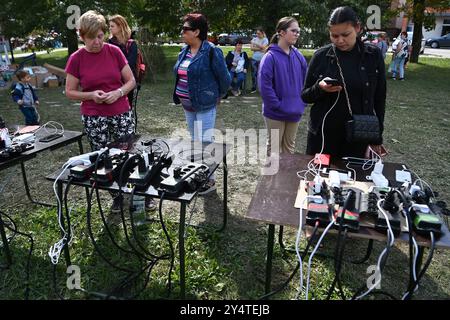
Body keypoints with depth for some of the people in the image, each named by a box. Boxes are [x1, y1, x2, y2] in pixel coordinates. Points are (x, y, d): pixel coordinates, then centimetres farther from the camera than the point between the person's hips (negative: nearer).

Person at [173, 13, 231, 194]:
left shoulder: (211, 52, -15)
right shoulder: (184, 51, 8)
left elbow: (224, 78, -9)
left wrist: (217, 97, 3)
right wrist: (180, 95, 17)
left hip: (204, 106, -8)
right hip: (188, 105, 8)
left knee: (204, 143, -2)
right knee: (195, 142, 17)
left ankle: (209, 181, 13)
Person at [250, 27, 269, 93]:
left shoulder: (265, 39, 2)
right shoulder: (254, 39, 10)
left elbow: (263, 47, -15)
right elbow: (251, 48, -1)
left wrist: (255, 44, -16)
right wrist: (260, 49, -10)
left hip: (262, 59, -3)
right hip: (254, 59, 3)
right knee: (254, 74, 6)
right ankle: (253, 88, 15)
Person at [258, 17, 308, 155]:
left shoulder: (298, 56, 4)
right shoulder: (271, 56, -14)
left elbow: (305, 80, 11)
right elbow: (264, 84, -19)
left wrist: (302, 102, 2)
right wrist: (277, 105, -18)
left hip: (294, 112, 6)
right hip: (276, 113, -5)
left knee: (290, 146, 19)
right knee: (274, 147, 10)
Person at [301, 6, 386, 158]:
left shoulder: (373, 55, -2)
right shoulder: (320, 56, -4)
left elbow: (379, 99, 5)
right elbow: (305, 96, 2)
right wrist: (319, 88, -19)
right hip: (322, 133, 0)